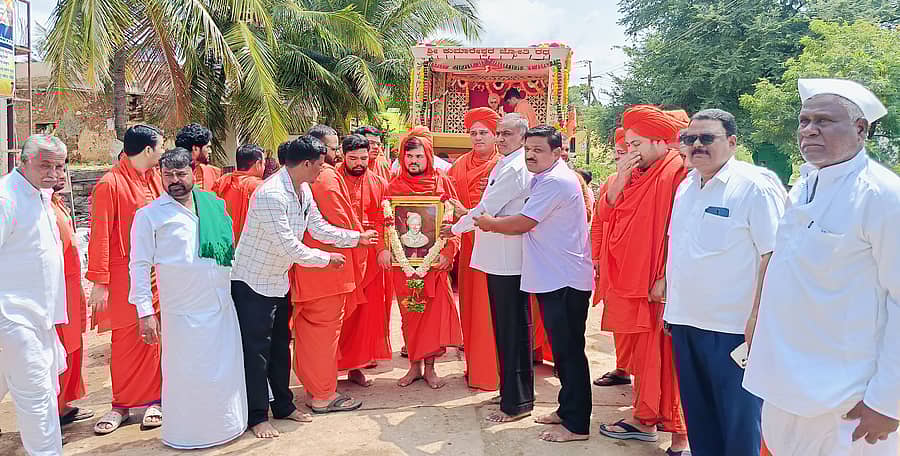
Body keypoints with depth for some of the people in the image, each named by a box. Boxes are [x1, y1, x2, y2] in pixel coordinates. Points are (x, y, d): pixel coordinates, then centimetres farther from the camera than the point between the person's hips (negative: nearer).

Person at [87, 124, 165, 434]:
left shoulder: (155, 178, 9)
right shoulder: (110, 184, -9)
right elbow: (99, 237, -10)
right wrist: (99, 283, -12)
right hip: (124, 276, -5)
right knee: (126, 340, 4)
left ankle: (153, 400, 17)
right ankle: (122, 405, 18)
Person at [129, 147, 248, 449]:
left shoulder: (214, 204, 9)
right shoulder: (150, 214, -2)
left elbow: (232, 247, 19)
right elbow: (139, 265, -3)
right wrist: (145, 311, -9)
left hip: (223, 305, 4)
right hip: (182, 311, -4)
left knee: (227, 370, 10)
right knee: (187, 374, 2)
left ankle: (227, 426, 28)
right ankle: (187, 435, 21)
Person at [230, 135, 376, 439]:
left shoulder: (304, 192, 2)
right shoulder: (271, 194, -27)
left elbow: (320, 228, 12)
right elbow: (287, 247, -28)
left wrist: (358, 237, 10)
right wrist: (326, 259, -17)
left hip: (279, 280, 9)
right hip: (252, 282, -9)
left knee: (281, 345, 16)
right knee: (256, 349, 1)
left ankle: (283, 406, 29)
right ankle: (257, 416, 13)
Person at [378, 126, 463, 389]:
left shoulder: (442, 182, 4)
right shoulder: (394, 186, 8)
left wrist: (448, 251, -11)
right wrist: (383, 248, -11)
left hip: (433, 259, -1)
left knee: (434, 310, 0)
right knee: (409, 313, 5)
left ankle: (429, 367, 12)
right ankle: (415, 365, 18)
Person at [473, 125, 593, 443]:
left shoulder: (555, 181, -16)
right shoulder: (547, 179, 17)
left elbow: (522, 223, -17)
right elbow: (530, 225, 20)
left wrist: (489, 223, -1)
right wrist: (495, 222, 8)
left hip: (565, 280, -10)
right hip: (554, 278, 10)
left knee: (569, 351, -3)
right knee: (563, 349, 17)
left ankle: (577, 424, 6)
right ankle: (567, 410, 29)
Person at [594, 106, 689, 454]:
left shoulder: (678, 172, -10)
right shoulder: (632, 173, 14)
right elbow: (605, 213, 8)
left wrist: (666, 279, -18)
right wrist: (621, 177, -4)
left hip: (661, 284, -7)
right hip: (632, 280, 8)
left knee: (666, 356, -3)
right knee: (642, 353, 15)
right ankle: (645, 419, 27)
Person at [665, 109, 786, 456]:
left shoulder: (755, 186, -11)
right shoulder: (686, 186, 11)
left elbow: (774, 255, -15)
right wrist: (671, 303, 16)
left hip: (733, 328, -7)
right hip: (685, 322, 7)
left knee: (739, 422, 5)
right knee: (698, 417, 18)